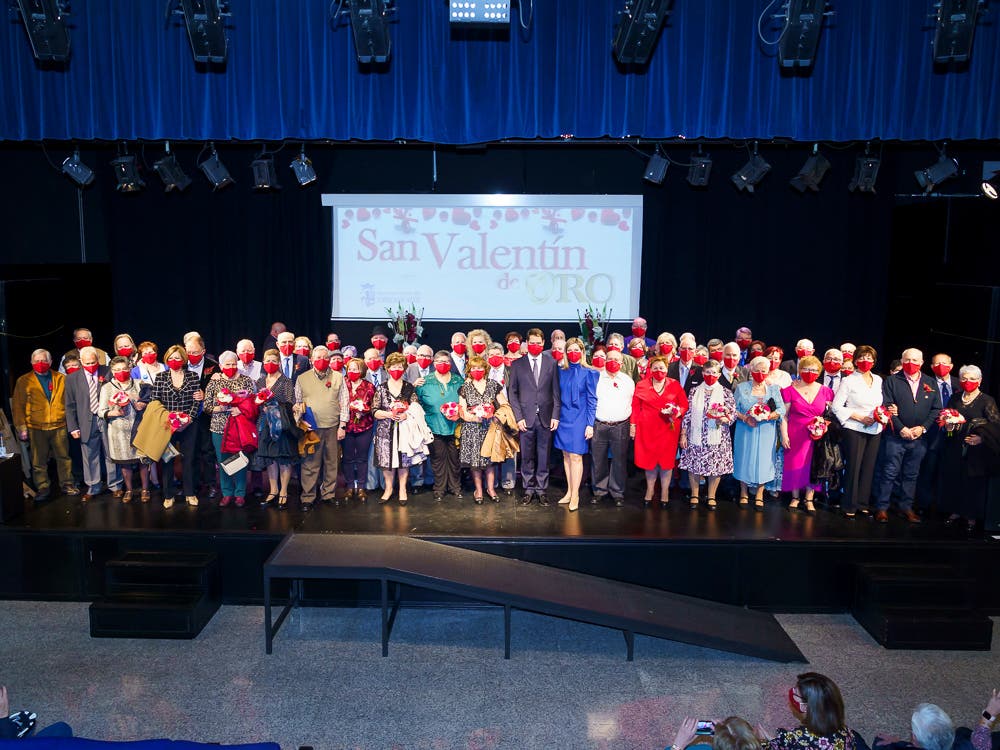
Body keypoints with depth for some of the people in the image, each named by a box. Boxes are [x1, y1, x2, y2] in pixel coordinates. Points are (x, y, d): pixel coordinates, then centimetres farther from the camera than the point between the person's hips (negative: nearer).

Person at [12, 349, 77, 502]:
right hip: (36, 428, -1)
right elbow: (18, 406, 3)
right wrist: (21, 428, -3)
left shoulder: (61, 379, 9)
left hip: (59, 426, 1)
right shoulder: (24, 381, 4)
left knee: (64, 457, 7)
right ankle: (42, 489, 14)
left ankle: (67, 485, 18)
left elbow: (69, 401, 10)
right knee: (38, 461, 4)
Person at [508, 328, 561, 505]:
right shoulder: (517, 365, 4)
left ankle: (541, 489, 16)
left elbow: (556, 392, 5)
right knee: (527, 457, 5)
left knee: (544, 456, 6)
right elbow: (512, 393, 3)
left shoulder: (551, 364, 6)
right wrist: (518, 417, -4)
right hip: (526, 418, 0)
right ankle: (528, 489, 16)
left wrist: (555, 416, -2)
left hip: (545, 418, 1)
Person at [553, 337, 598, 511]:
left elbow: (592, 400, -6)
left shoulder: (589, 373, -5)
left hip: (579, 418, -4)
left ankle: (575, 495, 5)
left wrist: (590, 424, -10)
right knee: (566, 455, 9)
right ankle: (569, 491, 19)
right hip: (564, 418, 4)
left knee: (575, 456, -4)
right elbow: (558, 396, 11)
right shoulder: (561, 371, 7)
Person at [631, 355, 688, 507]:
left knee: (666, 460, 1)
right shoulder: (641, 386, 6)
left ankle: (664, 492, 12)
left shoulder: (675, 385, 4)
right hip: (647, 429, 1)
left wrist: (676, 412, -15)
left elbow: (684, 405, 4)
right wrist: (633, 424, 2)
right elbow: (635, 407, 7)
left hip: (668, 428, 0)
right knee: (649, 460, 4)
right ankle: (649, 490, 18)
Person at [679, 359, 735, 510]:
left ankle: (711, 496, 21)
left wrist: (724, 419, -20)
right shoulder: (695, 391, 5)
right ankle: (694, 495, 22)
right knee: (694, 466, 5)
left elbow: (733, 414, 1)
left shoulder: (726, 393, 1)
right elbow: (687, 414, 5)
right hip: (696, 437, 1)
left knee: (716, 467, 4)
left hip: (717, 438, -1)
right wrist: (683, 434, 2)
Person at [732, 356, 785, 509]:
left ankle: (759, 495, 13)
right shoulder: (741, 387, 4)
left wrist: (768, 416, -19)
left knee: (763, 461, 1)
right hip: (745, 431, 0)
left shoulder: (774, 389, 6)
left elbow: (781, 410, 0)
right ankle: (743, 493, 17)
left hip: (766, 433, 1)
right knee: (744, 460, 3)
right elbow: (734, 409, 1)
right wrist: (745, 418, -16)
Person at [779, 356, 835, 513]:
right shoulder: (790, 390, -2)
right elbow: (784, 415, -2)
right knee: (795, 464, 2)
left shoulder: (824, 391, 4)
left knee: (813, 465, 3)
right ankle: (795, 497, 17)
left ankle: (809, 499, 13)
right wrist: (784, 435, -8)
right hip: (795, 435, -1)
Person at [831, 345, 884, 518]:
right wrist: (859, 417, -13)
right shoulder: (848, 381, -4)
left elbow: (882, 403, 20)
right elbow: (837, 406, -8)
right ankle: (849, 506, 5)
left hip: (875, 430, 5)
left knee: (868, 468, 6)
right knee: (853, 467, -4)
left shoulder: (878, 380, 11)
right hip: (855, 430, -5)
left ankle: (863, 504, 17)